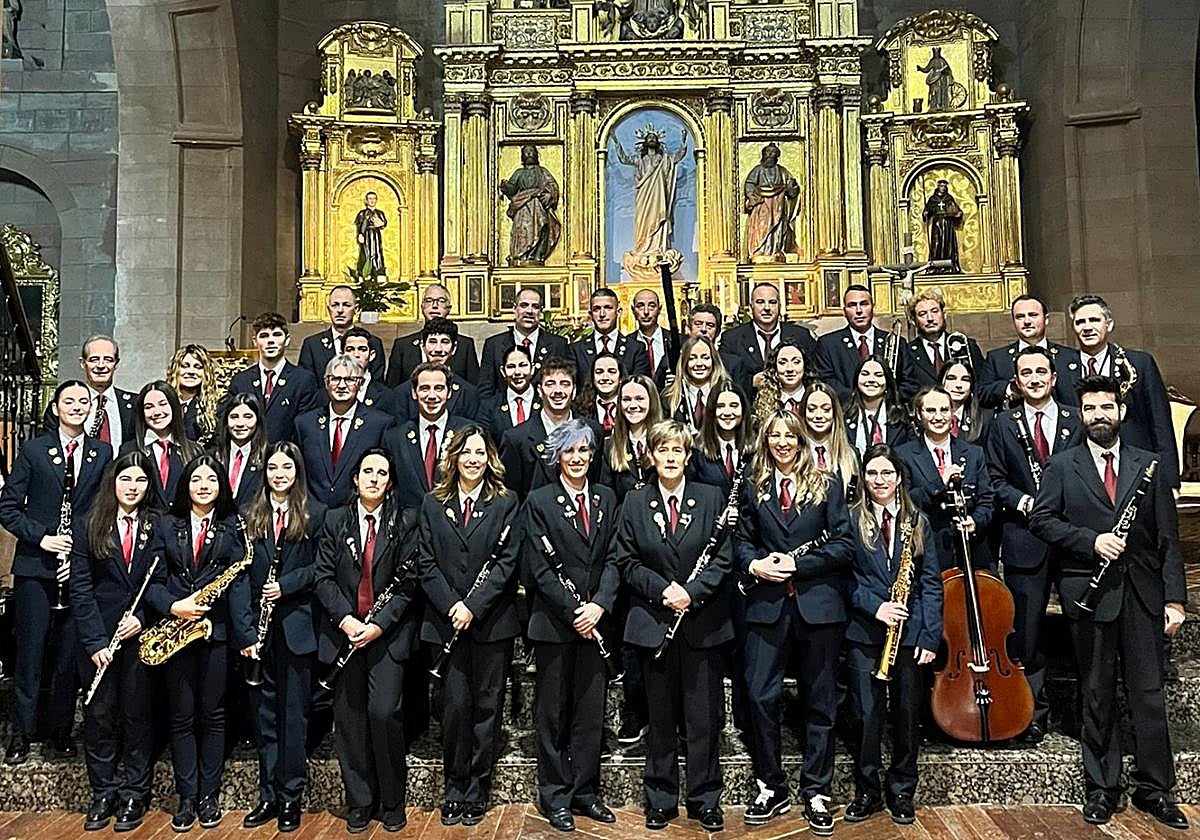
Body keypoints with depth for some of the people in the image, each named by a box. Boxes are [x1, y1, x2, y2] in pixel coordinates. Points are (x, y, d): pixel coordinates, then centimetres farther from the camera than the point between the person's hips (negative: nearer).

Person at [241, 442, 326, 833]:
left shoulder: (315, 514, -1)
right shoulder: (251, 516, 8)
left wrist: (286, 585, -16)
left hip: (297, 626, -3)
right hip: (260, 626, 3)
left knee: (293, 713, 4)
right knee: (264, 711, 10)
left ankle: (291, 796, 15)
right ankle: (268, 796, 21)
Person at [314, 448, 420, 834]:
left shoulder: (405, 522, 2)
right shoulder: (334, 520, 8)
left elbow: (408, 581, -3)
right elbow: (323, 577, 2)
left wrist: (380, 624, -13)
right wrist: (345, 619, -11)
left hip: (388, 633, -2)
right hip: (344, 631, 2)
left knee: (384, 713, -9)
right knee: (348, 718, 6)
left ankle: (392, 802, 9)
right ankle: (359, 802, 20)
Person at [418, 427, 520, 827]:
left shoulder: (505, 503, 2)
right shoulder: (433, 504, 7)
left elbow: (507, 562, -5)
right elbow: (426, 563, 3)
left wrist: (474, 606, -14)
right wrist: (451, 605, -10)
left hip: (492, 622, -1)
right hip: (446, 621, 1)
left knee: (487, 706, 5)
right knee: (455, 706, 1)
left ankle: (477, 793, 18)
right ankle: (454, 790, 18)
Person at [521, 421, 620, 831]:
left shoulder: (606, 498, 9)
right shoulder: (539, 501, -2)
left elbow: (613, 559, 4)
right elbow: (539, 567, -8)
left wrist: (599, 605, -11)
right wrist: (572, 610, -14)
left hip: (595, 619, 3)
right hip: (553, 621, -3)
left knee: (591, 711, 10)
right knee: (553, 712, 7)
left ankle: (585, 791, 23)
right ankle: (555, 796, 18)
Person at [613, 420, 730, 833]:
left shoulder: (711, 498, 1)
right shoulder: (635, 502, 4)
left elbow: (723, 557, -2)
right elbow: (626, 562, 2)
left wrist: (691, 592, -15)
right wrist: (662, 589, -12)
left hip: (703, 622, 0)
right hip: (654, 623, 1)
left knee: (703, 717, 5)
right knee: (660, 717, 9)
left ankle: (705, 800, 20)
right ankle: (660, 800, 22)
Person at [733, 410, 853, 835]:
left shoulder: (826, 485, 2)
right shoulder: (754, 488, 10)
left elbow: (844, 544, -4)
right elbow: (742, 540, 11)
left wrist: (798, 564, -13)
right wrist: (755, 564, -10)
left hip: (818, 604, -1)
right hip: (767, 605, 2)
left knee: (820, 700, 8)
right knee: (760, 696, -1)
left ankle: (816, 793, 21)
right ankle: (771, 788, 15)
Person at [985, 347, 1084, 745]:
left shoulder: (1076, 421, 7)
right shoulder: (1004, 424, 7)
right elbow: (995, 479, 6)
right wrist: (1022, 501, -10)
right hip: (1024, 539, 0)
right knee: (1027, 628, 4)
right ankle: (1034, 711, 17)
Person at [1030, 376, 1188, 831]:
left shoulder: (1150, 465, 7)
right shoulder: (1062, 466, 5)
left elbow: (1167, 538, 5)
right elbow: (1041, 519, -3)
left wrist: (1175, 597, 0)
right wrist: (1091, 540, -16)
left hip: (1141, 592, 1)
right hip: (1089, 593, -1)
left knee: (1148, 692, 4)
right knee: (1097, 695, 8)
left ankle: (1154, 789, 18)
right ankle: (1102, 788, 20)